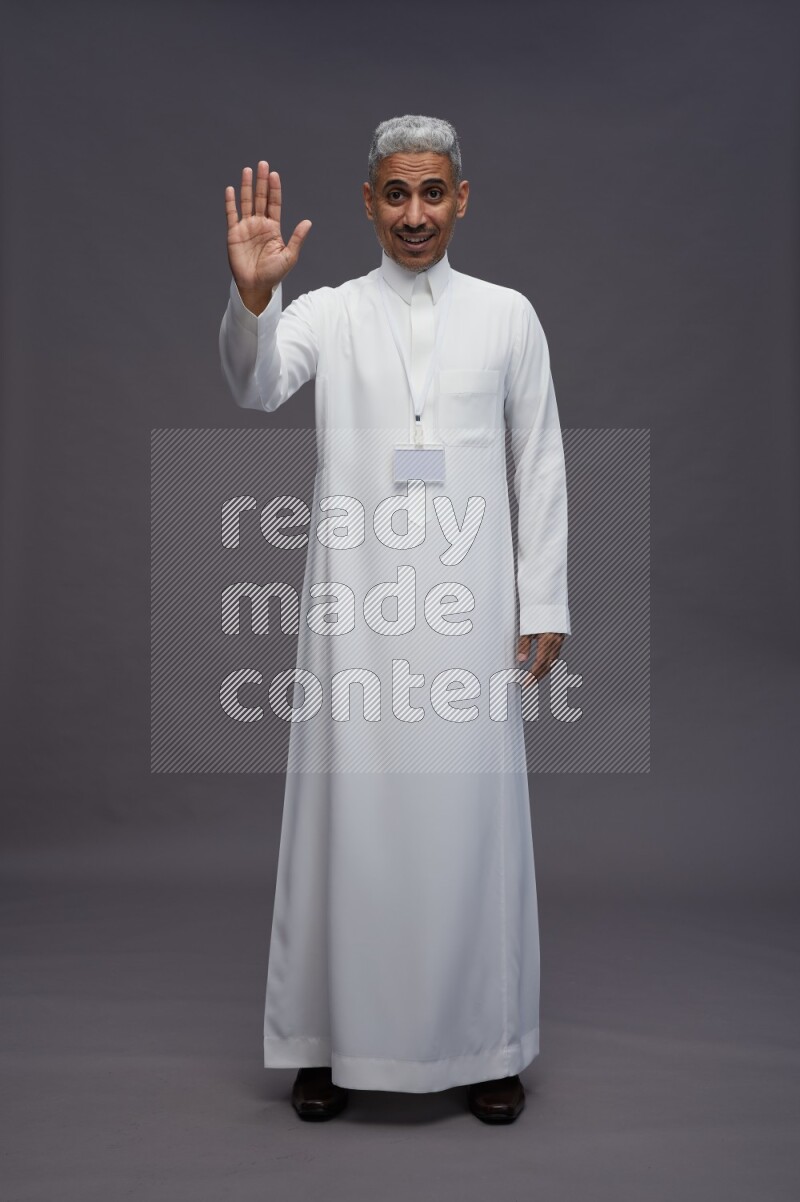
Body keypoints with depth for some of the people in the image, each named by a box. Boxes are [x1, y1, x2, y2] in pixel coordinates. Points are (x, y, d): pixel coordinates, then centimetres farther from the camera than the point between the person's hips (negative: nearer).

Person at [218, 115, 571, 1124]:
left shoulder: (507, 315, 9)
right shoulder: (329, 313, 7)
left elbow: (540, 465, 8)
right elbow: (256, 388, -11)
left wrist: (543, 603, 3)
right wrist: (251, 297, -31)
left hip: (468, 601, 0)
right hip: (354, 602, 0)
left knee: (471, 813, 4)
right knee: (349, 810, 4)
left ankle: (482, 1044, 20)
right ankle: (331, 1039, 19)